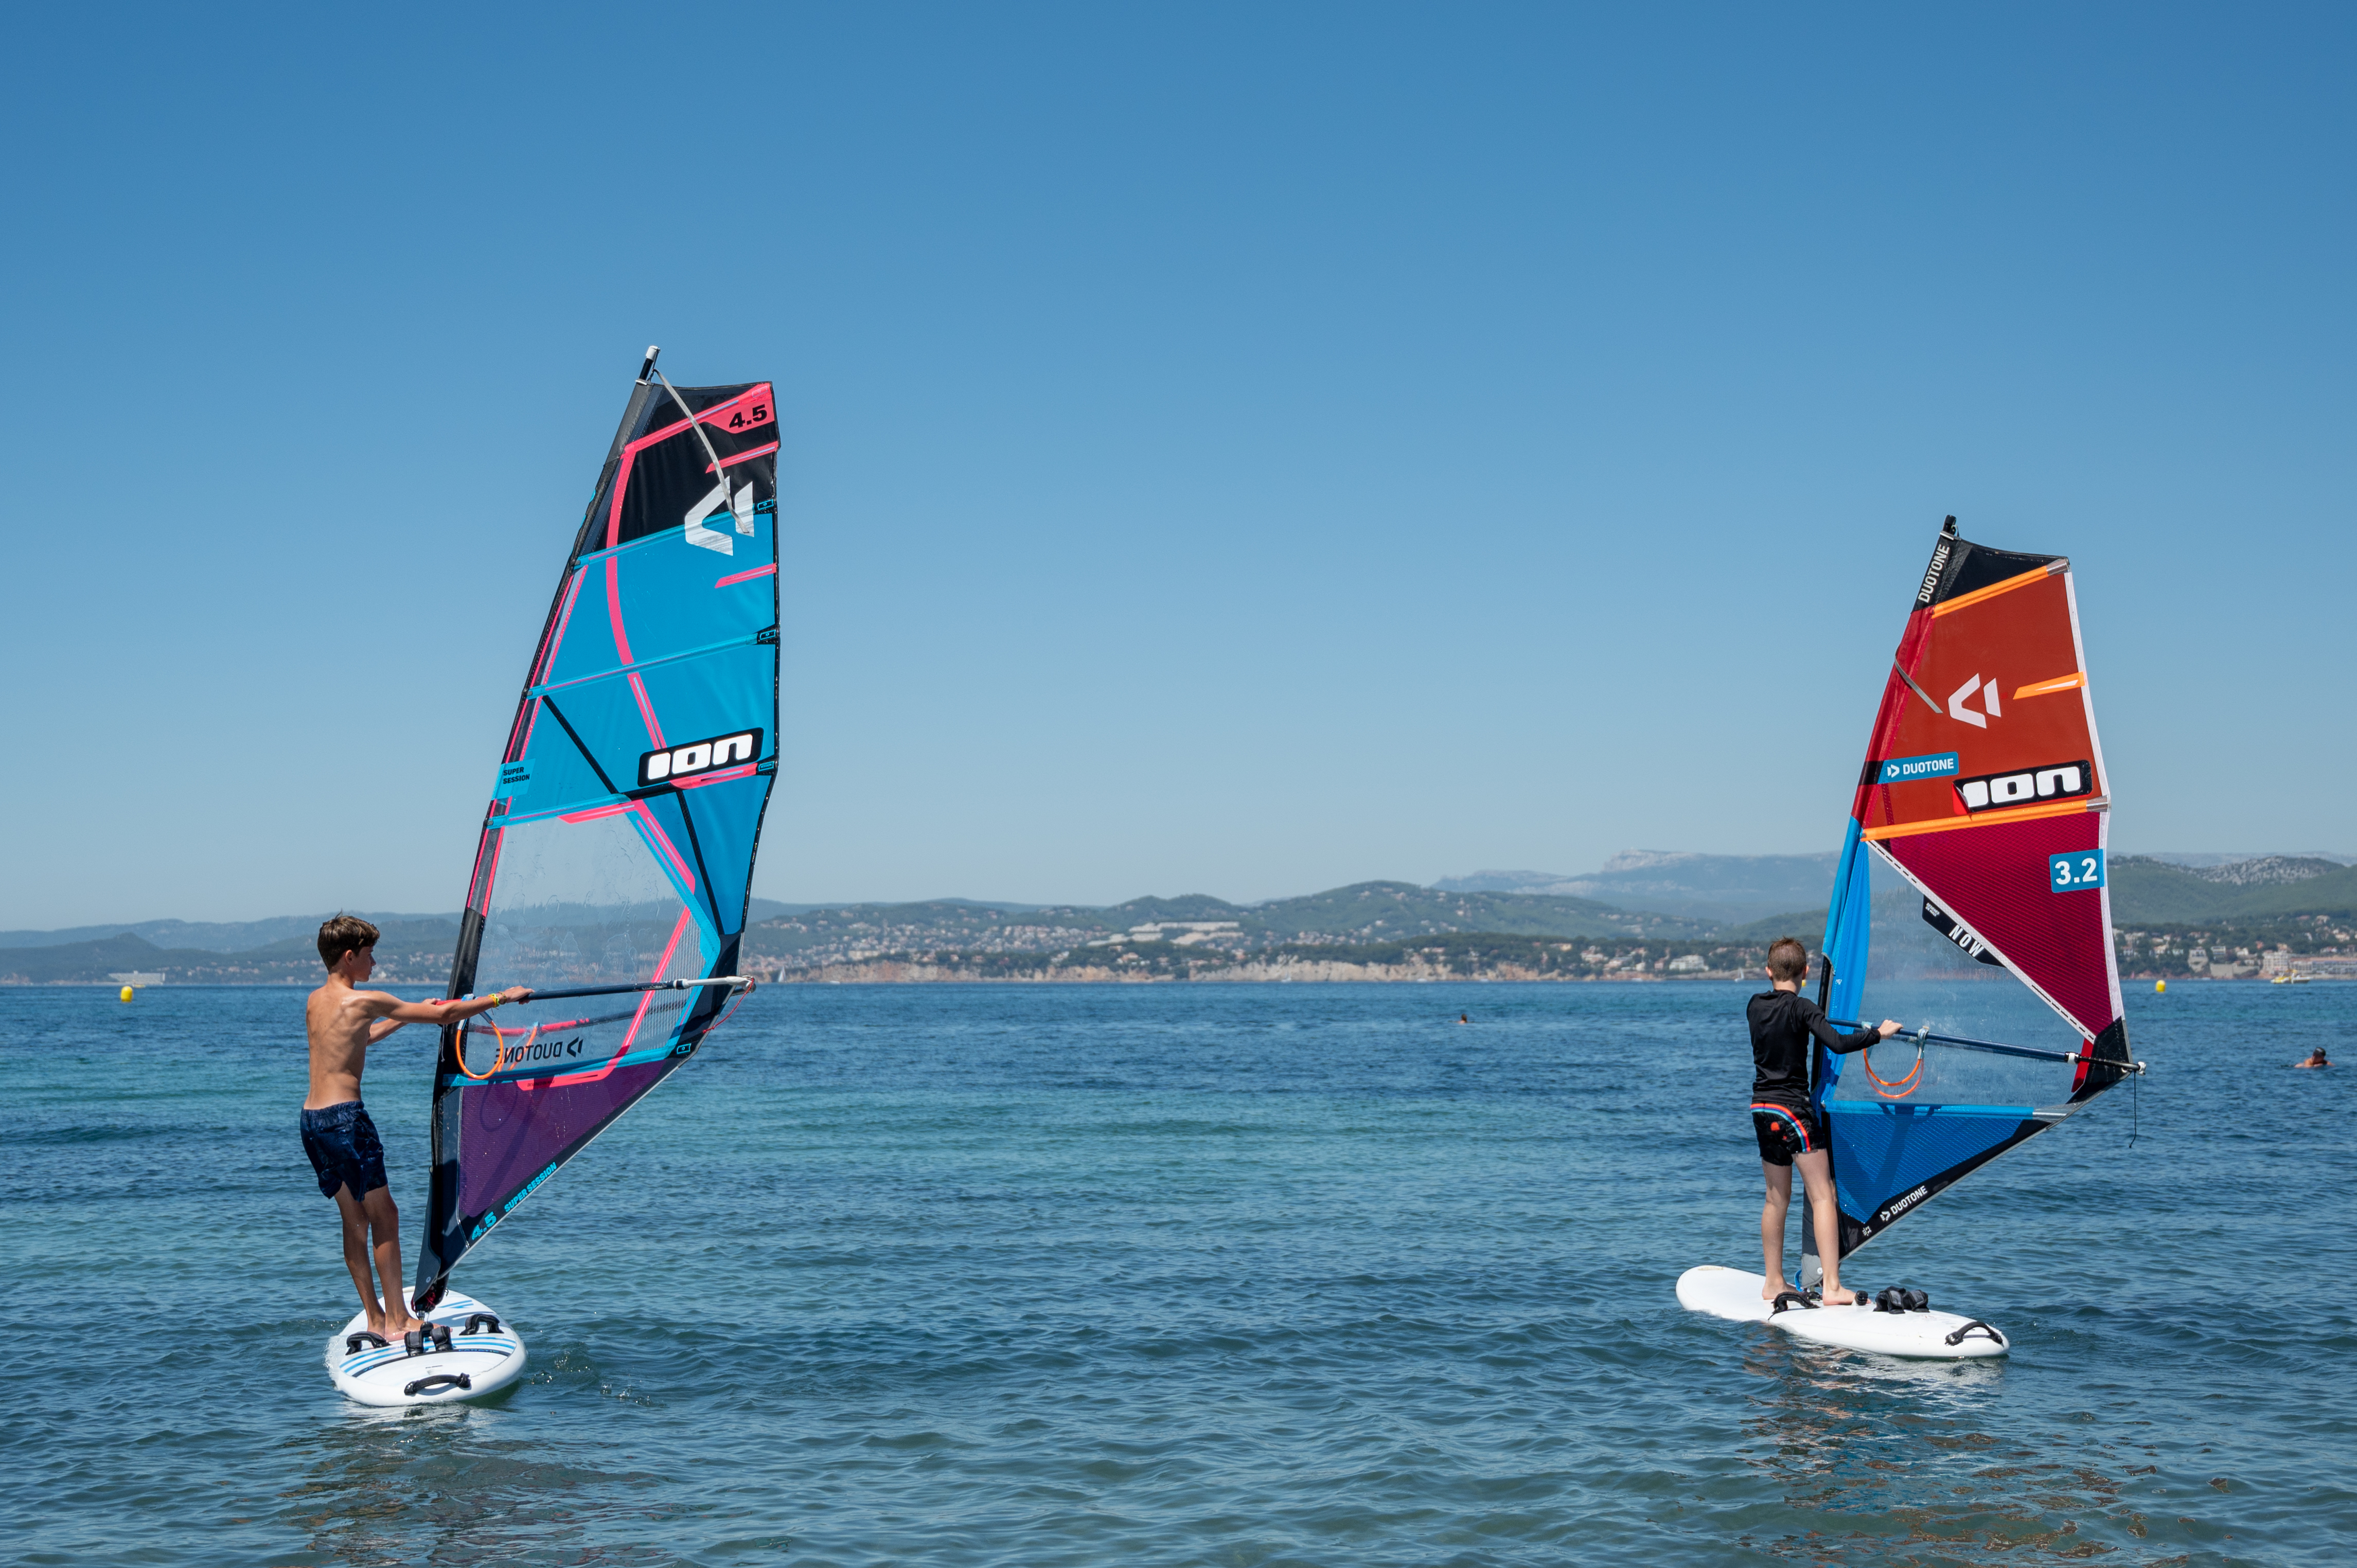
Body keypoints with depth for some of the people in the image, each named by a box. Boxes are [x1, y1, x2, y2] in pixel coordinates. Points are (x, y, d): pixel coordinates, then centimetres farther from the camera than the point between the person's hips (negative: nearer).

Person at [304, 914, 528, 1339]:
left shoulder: (315, 1002, 13)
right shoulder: (364, 1001, -11)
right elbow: (444, 1015, -8)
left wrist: (409, 1014, 34)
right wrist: (502, 998, 1)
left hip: (311, 1118, 8)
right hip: (345, 1116, -8)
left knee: (354, 1217, 14)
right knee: (384, 1216, 0)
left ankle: (375, 1318, 17)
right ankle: (397, 1320, 2)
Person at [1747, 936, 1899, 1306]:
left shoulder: (1755, 1006, 8)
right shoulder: (1801, 1008, -11)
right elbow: (1838, 1044, -23)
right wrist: (1878, 1032, -10)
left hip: (1761, 1110, 7)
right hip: (1793, 1109, -7)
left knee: (1777, 1198, 16)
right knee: (1823, 1196, -5)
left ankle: (1774, 1283, 21)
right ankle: (1832, 1288, -12)